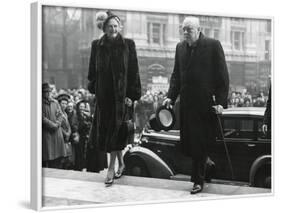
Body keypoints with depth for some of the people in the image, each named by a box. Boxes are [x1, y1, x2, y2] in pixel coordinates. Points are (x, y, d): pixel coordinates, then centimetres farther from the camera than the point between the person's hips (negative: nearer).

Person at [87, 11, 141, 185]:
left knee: (115, 130, -3)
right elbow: (93, 70, 10)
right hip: (103, 94, 3)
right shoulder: (97, 45, 6)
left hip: (121, 93, -3)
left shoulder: (128, 45, -1)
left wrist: (132, 95, -8)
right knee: (104, 130, 6)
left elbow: (134, 71, -3)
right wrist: (93, 90, 5)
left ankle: (111, 168, 3)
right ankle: (121, 163, 24)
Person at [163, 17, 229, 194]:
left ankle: (198, 181, 10)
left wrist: (221, 102, -11)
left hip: (207, 104, -5)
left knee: (201, 143, -1)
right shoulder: (180, 48, 11)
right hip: (187, 104, 5)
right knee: (187, 144, 4)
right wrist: (171, 97, 5)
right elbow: (176, 75, 17)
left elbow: (223, 76, -5)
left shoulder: (213, 45, -5)